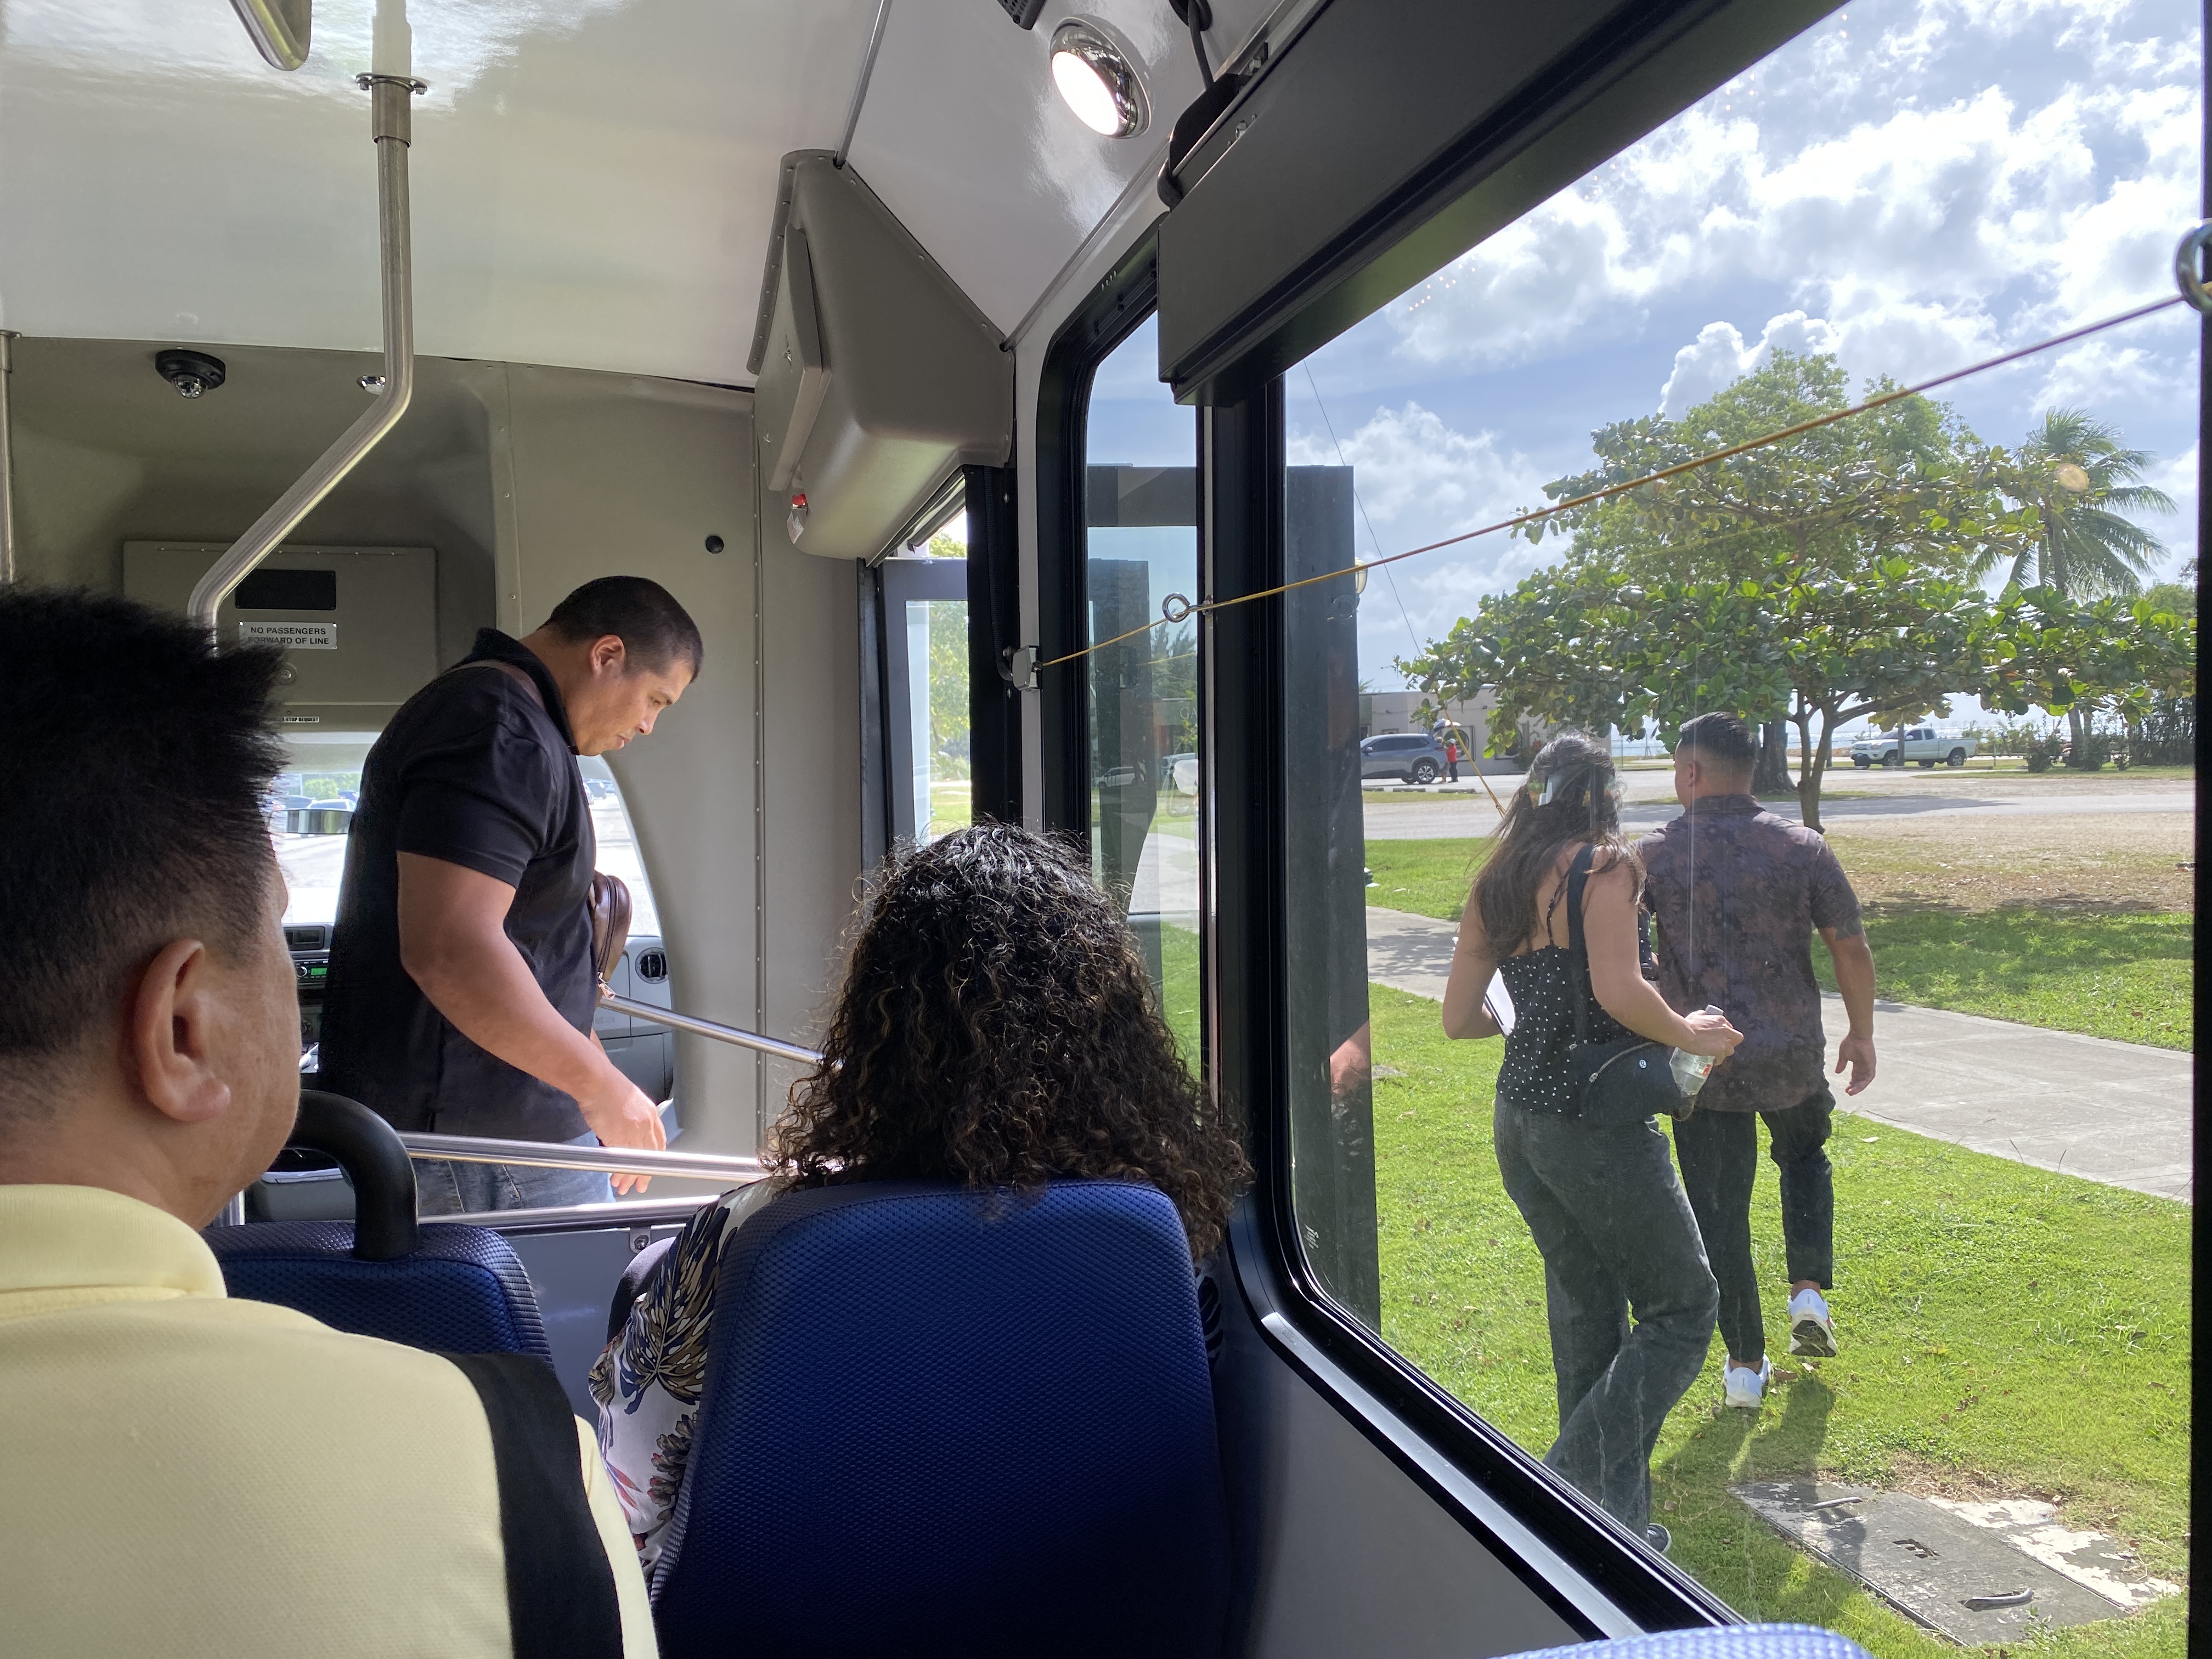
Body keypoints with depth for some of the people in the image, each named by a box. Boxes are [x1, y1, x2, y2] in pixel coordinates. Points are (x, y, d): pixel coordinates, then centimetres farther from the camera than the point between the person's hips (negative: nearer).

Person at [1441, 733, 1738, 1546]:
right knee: (1682, 1305, 6)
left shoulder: (1494, 884, 10)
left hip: (1518, 1118, 8)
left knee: (1583, 1310, 19)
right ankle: (1590, 1487, -2)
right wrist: (1690, 1034, -6)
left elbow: (1459, 1015, 10)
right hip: (1594, 1120, -8)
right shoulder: (1602, 867, -11)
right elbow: (1620, 992, -23)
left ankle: (1599, 1510, 27)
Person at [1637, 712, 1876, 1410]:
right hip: (1791, 1054, 2)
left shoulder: (1655, 854, -9)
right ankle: (1810, 1290, 19)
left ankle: (1745, 1365, 16)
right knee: (1804, 1156, 31)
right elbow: (1850, 949, -1)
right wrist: (1861, 1034, 11)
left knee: (1720, 1209, 9)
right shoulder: (1802, 848, -4)